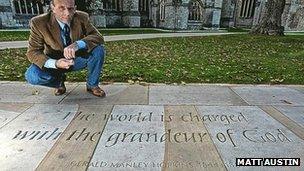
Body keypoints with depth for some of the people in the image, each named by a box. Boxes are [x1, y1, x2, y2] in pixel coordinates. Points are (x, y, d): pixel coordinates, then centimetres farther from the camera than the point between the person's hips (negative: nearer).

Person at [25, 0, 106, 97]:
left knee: (98, 49, -25)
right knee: (32, 76, -28)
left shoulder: (82, 18, -14)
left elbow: (98, 37, -21)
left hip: (78, 59, 1)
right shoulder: (39, 23, -18)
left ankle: (92, 85, -5)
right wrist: (55, 63, -38)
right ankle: (59, 80, 7)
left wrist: (77, 44, -41)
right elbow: (33, 52, -17)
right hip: (55, 63, -1)